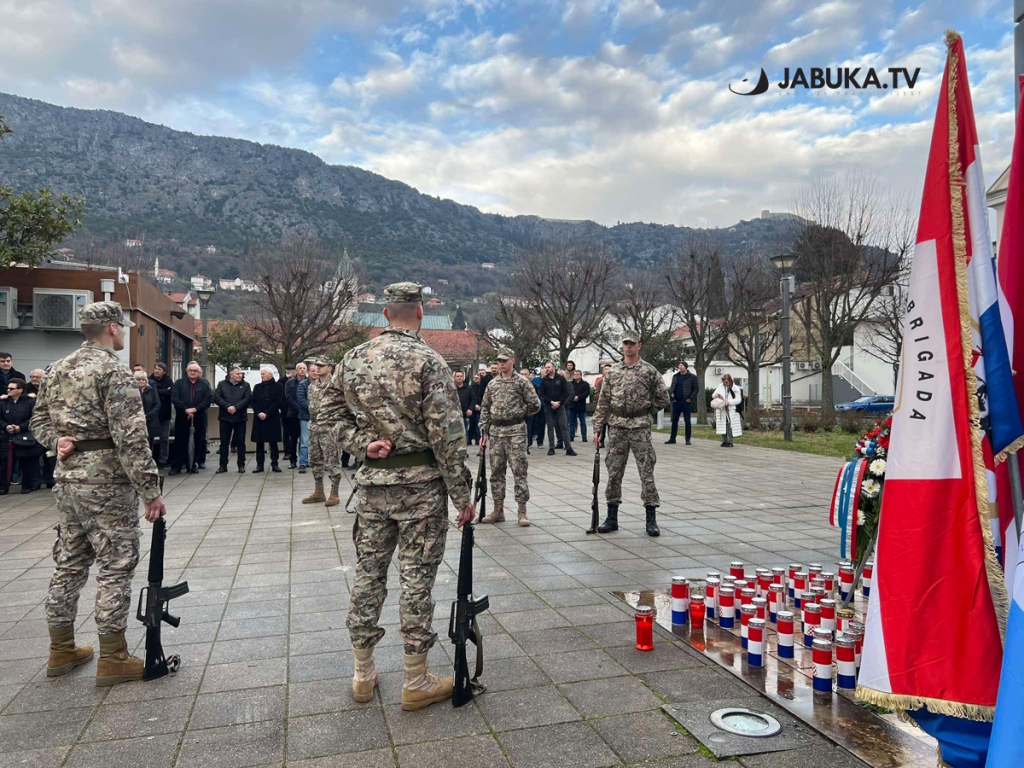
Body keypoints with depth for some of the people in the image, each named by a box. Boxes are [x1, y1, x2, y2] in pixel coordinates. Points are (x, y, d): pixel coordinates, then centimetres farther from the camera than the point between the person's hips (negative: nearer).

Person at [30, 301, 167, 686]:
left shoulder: (56, 370, 12)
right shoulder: (113, 370, -15)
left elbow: (40, 421, 18)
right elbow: (130, 438, -21)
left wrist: (58, 441, 1)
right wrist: (150, 490, -19)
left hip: (67, 479, 9)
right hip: (106, 481, -8)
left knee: (69, 563, 17)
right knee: (115, 566, 0)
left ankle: (61, 650, 28)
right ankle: (112, 658, 7)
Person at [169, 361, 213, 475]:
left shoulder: (204, 384, 7)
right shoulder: (179, 383, 6)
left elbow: (208, 399, -3)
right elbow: (174, 398, -5)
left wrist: (195, 409, -14)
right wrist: (185, 409, -16)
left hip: (199, 418, 1)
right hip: (181, 418, -1)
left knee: (197, 442, 4)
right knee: (180, 442, 0)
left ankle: (193, 465, 14)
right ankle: (176, 466, 3)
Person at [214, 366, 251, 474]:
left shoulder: (245, 385, 5)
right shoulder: (222, 384, 5)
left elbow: (248, 398, -8)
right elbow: (216, 397, -5)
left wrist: (236, 407, -19)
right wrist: (227, 407, -18)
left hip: (240, 418, 0)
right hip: (225, 417, 0)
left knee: (240, 442, 4)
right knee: (224, 442, 5)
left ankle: (241, 465, 11)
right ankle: (223, 465, 13)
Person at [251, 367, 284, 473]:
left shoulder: (278, 386, -1)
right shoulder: (257, 387, 12)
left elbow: (278, 402, -9)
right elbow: (253, 402, 7)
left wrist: (266, 413, -14)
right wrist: (259, 413, -10)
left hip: (272, 418, -3)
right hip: (259, 418, 3)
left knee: (273, 442, 2)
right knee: (259, 442, 4)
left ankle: (274, 464, 8)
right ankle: (259, 464, 9)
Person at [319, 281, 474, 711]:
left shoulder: (353, 359, 5)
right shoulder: (428, 361, -13)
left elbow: (333, 411, 9)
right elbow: (447, 435, -15)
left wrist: (363, 444, -1)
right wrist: (462, 495, -9)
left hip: (372, 482, 5)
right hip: (420, 483, -5)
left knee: (368, 572, 14)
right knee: (417, 579, 3)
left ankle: (363, 675, 27)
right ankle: (416, 683, 15)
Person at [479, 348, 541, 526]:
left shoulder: (522, 382, -3)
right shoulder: (492, 384, 11)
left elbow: (535, 405, -3)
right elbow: (485, 409, 13)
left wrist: (518, 413, 4)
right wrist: (484, 432, 7)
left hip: (516, 431, -5)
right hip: (495, 431, 5)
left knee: (519, 470, -3)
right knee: (496, 471, 8)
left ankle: (522, 512, 2)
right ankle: (498, 510, 18)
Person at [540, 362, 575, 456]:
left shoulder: (561, 378, 3)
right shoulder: (544, 380, 5)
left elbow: (566, 392, 0)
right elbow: (542, 394, 0)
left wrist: (558, 403, -9)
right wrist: (551, 402, -11)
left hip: (560, 406, -1)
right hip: (548, 407, 1)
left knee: (564, 426, -4)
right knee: (550, 427, 4)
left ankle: (568, 448, -5)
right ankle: (551, 448, 8)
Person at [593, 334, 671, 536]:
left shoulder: (650, 371, 0)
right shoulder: (612, 372, 7)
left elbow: (663, 399, 4)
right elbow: (603, 402, 7)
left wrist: (644, 413, 6)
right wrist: (597, 428, 3)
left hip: (640, 428, -3)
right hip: (617, 428, 3)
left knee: (646, 472, 0)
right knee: (614, 472, 6)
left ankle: (651, 519, 8)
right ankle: (612, 517, 16)